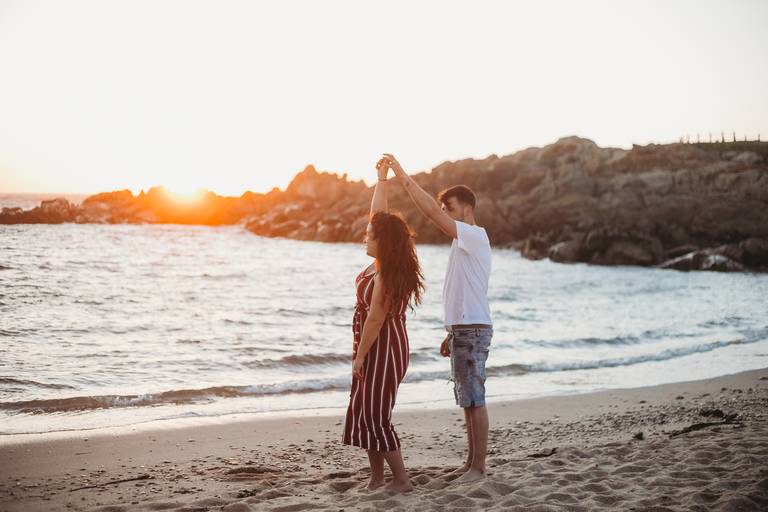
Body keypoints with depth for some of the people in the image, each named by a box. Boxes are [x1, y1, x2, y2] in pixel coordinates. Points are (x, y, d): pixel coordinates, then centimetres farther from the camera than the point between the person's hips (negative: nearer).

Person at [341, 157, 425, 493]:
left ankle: (401, 480, 2)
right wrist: (381, 178, 10)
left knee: (376, 415, -4)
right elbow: (377, 213, 10)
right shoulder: (384, 262, 2)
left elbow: (375, 319, -22)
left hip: (382, 346, -10)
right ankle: (377, 477, 18)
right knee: (363, 412, 12)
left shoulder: (385, 276, -23)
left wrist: (359, 356, -16)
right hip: (378, 345, 10)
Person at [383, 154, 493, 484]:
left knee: (474, 399, -7)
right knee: (467, 399, 13)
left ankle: (478, 466, -2)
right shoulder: (463, 243, 20)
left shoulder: (475, 236, -10)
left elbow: (431, 212, -20)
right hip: (463, 329, 10)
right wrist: (452, 333, 21)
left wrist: (404, 177, -17)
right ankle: (471, 461, 19)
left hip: (473, 330, -10)